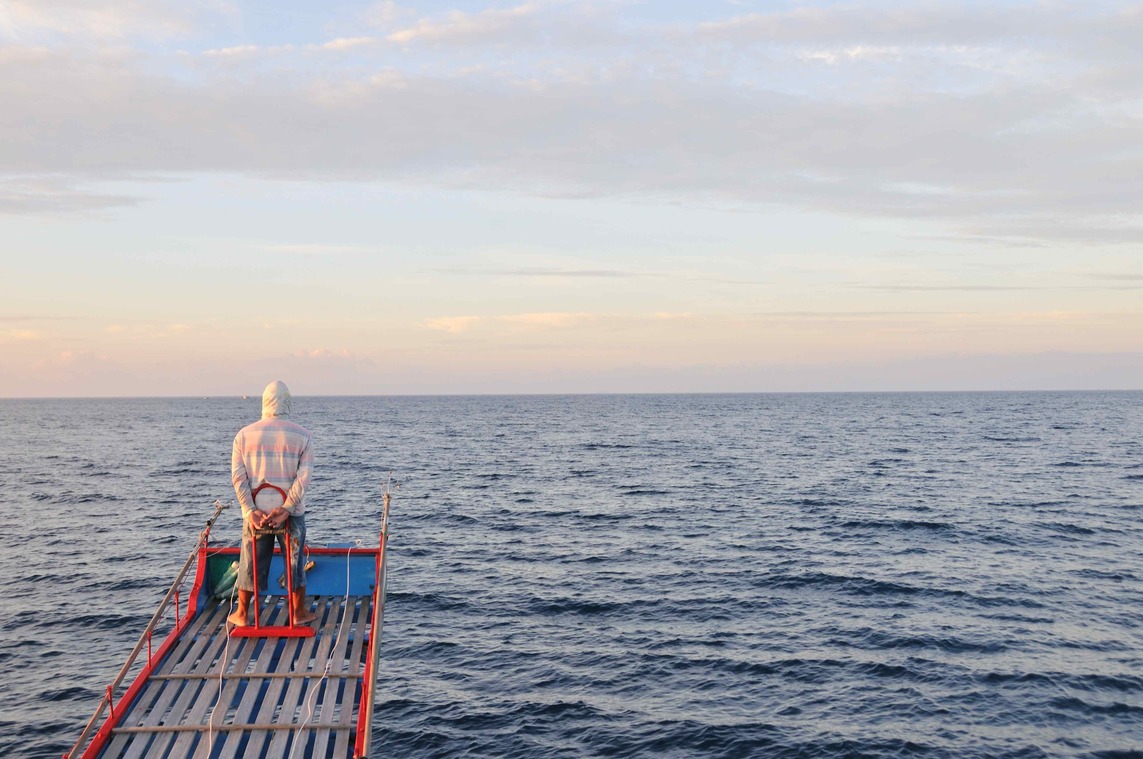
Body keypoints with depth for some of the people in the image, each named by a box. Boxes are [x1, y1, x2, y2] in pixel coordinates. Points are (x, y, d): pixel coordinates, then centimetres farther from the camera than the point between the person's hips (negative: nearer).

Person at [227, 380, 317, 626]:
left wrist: (250, 511, -9)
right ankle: (300, 612, 24)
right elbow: (304, 476, -12)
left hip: (255, 510, 1)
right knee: (295, 562, 13)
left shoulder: (244, 434, 0)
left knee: (250, 562, 14)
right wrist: (286, 509, -14)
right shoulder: (301, 435, -4)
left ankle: (242, 614, 26)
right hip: (291, 511, -1)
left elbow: (238, 476, -6)